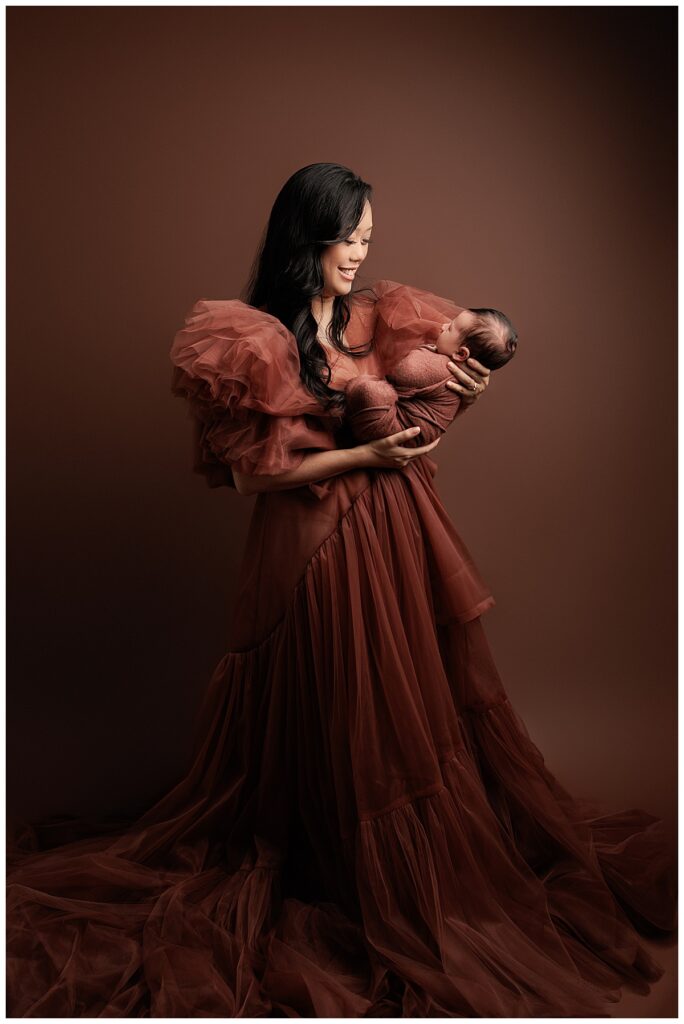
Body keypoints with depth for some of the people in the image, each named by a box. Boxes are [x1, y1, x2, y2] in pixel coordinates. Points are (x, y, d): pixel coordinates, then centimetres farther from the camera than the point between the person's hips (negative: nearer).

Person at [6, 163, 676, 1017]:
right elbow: (256, 467, -12)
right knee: (341, 716, 8)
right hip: (318, 547, -6)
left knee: (425, 701, 16)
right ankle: (368, 879, 33)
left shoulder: (376, 317, 6)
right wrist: (367, 455, -17)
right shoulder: (255, 343, -10)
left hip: (397, 535, 6)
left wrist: (467, 392, -6)